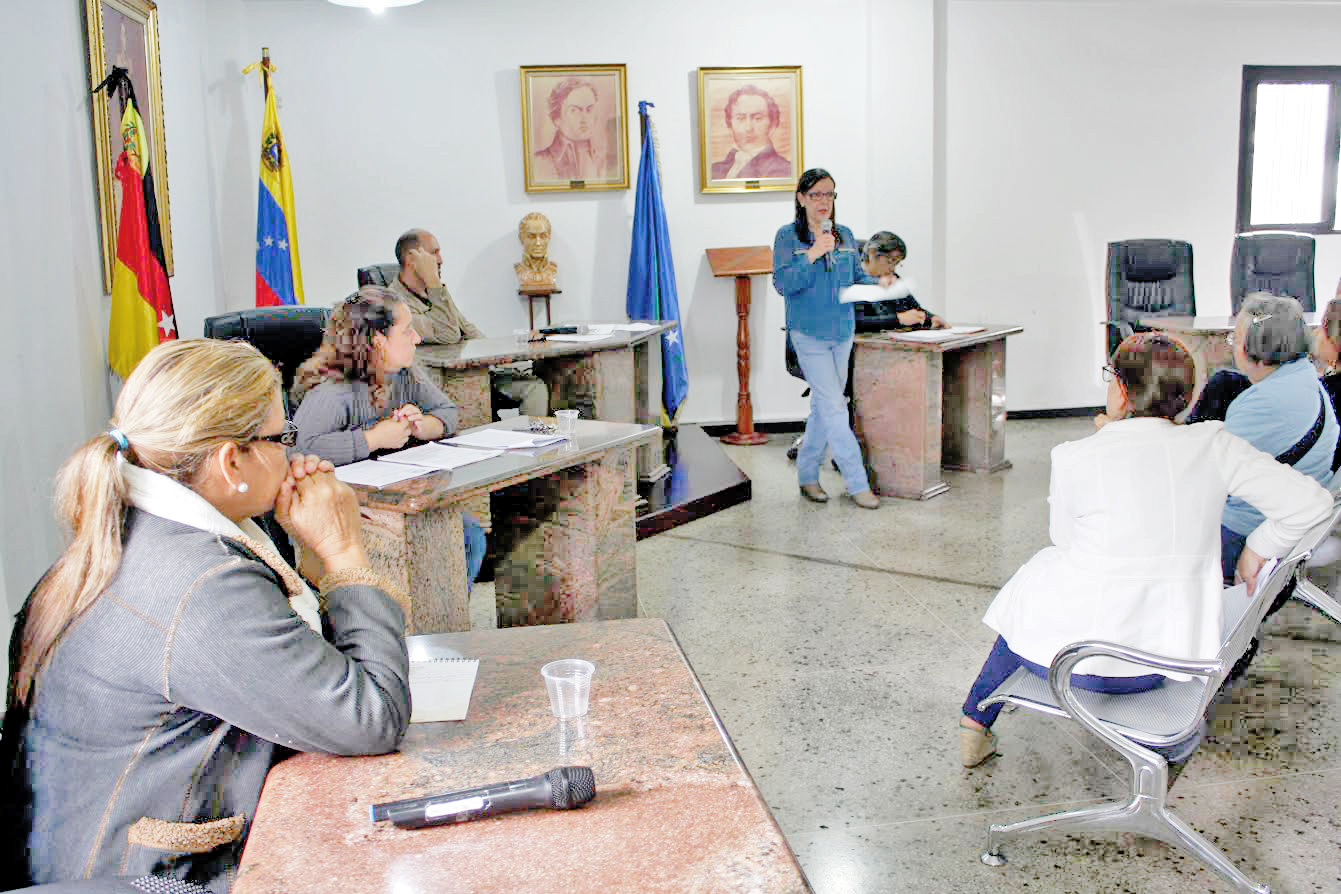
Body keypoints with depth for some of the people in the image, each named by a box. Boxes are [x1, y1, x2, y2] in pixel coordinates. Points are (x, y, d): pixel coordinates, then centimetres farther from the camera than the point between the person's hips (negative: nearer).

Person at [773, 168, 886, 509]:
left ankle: (807, 475, 25)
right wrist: (812, 255, -23)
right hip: (809, 335, -6)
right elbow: (783, 284, -13)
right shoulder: (788, 236, -5)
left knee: (824, 407, 12)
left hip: (842, 333, 6)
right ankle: (858, 484, -6)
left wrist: (878, 282, -5)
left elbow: (856, 277, 15)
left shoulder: (844, 235, 9)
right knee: (834, 407, -9)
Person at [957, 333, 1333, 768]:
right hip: (1173, 657, 3)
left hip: (1075, 655, -3)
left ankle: (975, 721, 44)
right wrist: (1259, 547, 12)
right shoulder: (1213, 443, -8)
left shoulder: (1075, 458, -15)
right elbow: (1310, 502, -5)